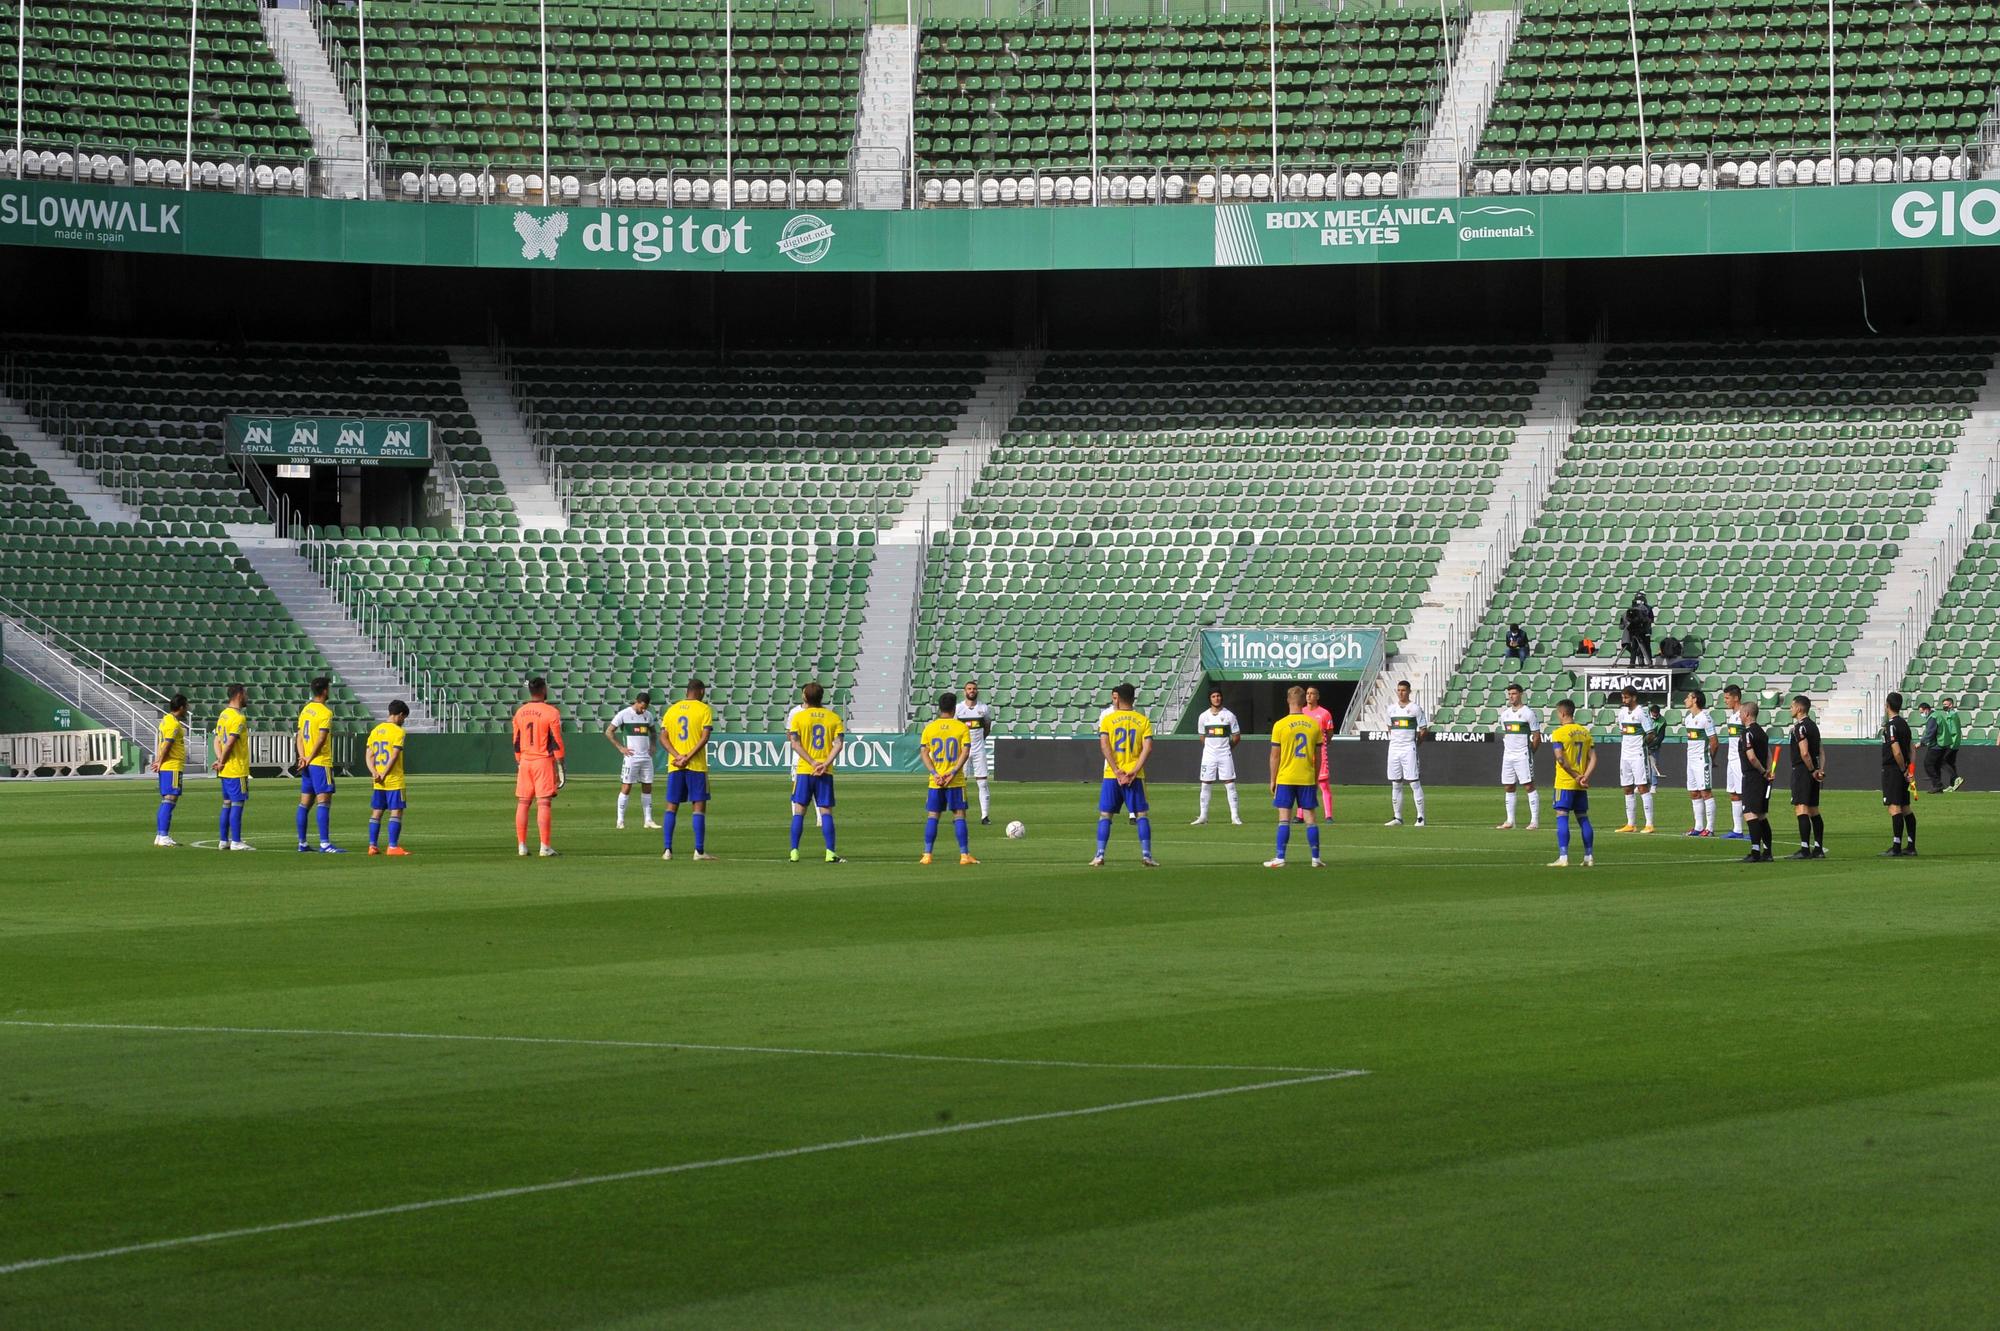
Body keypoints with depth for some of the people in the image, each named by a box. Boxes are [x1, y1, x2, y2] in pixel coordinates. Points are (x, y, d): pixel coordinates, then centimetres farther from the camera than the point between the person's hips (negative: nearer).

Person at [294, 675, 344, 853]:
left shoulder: (306, 710, 12)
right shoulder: (325, 713, -13)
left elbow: (299, 736, 10)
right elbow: (321, 740, -18)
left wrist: (303, 757, 0)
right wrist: (309, 759, -11)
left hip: (307, 763, 8)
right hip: (321, 763, -8)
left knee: (305, 802, 11)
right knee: (324, 801, -11)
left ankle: (302, 842, 14)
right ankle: (325, 843, -17)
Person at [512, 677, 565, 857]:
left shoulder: (520, 712, 8)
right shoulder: (551, 713, -8)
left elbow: (516, 743, 12)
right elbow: (556, 743, -10)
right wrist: (560, 768, -6)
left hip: (525, 761, 5)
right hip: (544, 761, -5)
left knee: (522, 802, 8)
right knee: (544, 803, -6)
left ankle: (521, 846, 8)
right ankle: (545, 847, -9)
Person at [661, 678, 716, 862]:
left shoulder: (672, 710, 11)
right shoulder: (704, 709, -1)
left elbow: (663, 736, 2)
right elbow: (705, 736, -12)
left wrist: (678, 756, -8)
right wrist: (688, 758, -14)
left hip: (674, 766, 4)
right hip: (697, 765, -4)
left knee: (671, 807, 8)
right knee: (699, 807, 0)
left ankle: (667, 850, 3)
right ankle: (699, 851, -6)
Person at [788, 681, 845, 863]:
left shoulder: (798, 716, 0)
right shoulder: (834, 718, 4)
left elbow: (794, 743, -8)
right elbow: (839, 744, -6)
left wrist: (813, 763, -11)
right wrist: (825, 764, -13)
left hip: (803, 770, -1)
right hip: (826, 772, 1)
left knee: (799, 811, 4)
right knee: (826, 811, 1)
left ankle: (794, 852, 0)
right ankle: (830, 853, -6)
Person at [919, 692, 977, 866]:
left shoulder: (929, 728, 4)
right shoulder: (962, 727, -2)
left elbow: (923, 752, -3)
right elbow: (965, 752, -10)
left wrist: (935, 773, -8)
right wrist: (953, 773, -12)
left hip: (935, 781, 2)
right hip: (956, 781, -2)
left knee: (932, 817, 7)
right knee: (959, 816, 2)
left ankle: (927, 855, 4)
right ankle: (964, 855, -1)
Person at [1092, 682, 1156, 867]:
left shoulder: (1108, 719, 2)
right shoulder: (1143, 720, 6)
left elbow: (1104, 745, -9)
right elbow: (1147, 748, -6)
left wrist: (1116, 771, -10)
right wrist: (1134, 771, -9)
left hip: (1112, 775, -1)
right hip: (1135, 776, 1)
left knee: (1105, 815, 6)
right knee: (1141, 815, 5)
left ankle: (1099, 855, 0)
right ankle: (1146, 854, -3)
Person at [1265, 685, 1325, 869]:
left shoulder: (1280, 726, -7)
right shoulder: (1314, 725, 1)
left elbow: (1274, 757, -4)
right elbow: (1318, 756, 6)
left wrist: (1273, 780, 5)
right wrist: (1316, 778, 16)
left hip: (1285, 778, -2)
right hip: (1307, 778, 2)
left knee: (1284, 818, 0)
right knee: (1310, 817, 7)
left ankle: (1280, 858, -2)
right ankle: (1316, 858, 7)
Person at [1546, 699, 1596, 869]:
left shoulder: (1559, 733, -10)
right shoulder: (1585, 732, 9)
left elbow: (1560, 758, -18)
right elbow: (1593, 758, 3)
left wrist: (1576, 776, -11)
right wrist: (1585, 777, -6)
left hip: (1565, 783, -6)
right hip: (1581, 785, 6)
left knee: (1562, 817, -5)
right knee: (1583, 818, 13)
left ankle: (1563, 857, -13)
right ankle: (1589, 856, 14)